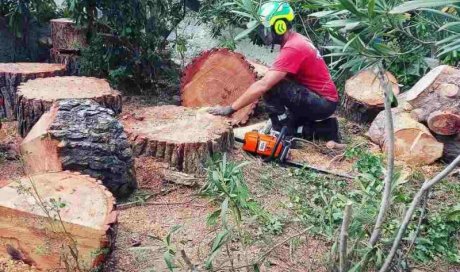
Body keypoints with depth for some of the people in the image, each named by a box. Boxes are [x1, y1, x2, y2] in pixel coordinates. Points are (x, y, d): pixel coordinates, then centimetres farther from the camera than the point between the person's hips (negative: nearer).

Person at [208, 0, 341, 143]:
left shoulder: (292, 48, -24)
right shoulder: (295, 41, 9)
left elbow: (263, 85, -30)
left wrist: (230, 108, -27)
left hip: (323, 103, -10)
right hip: (321, 101, 10)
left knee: (271, 88, -23)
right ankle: (326, 129, 15)